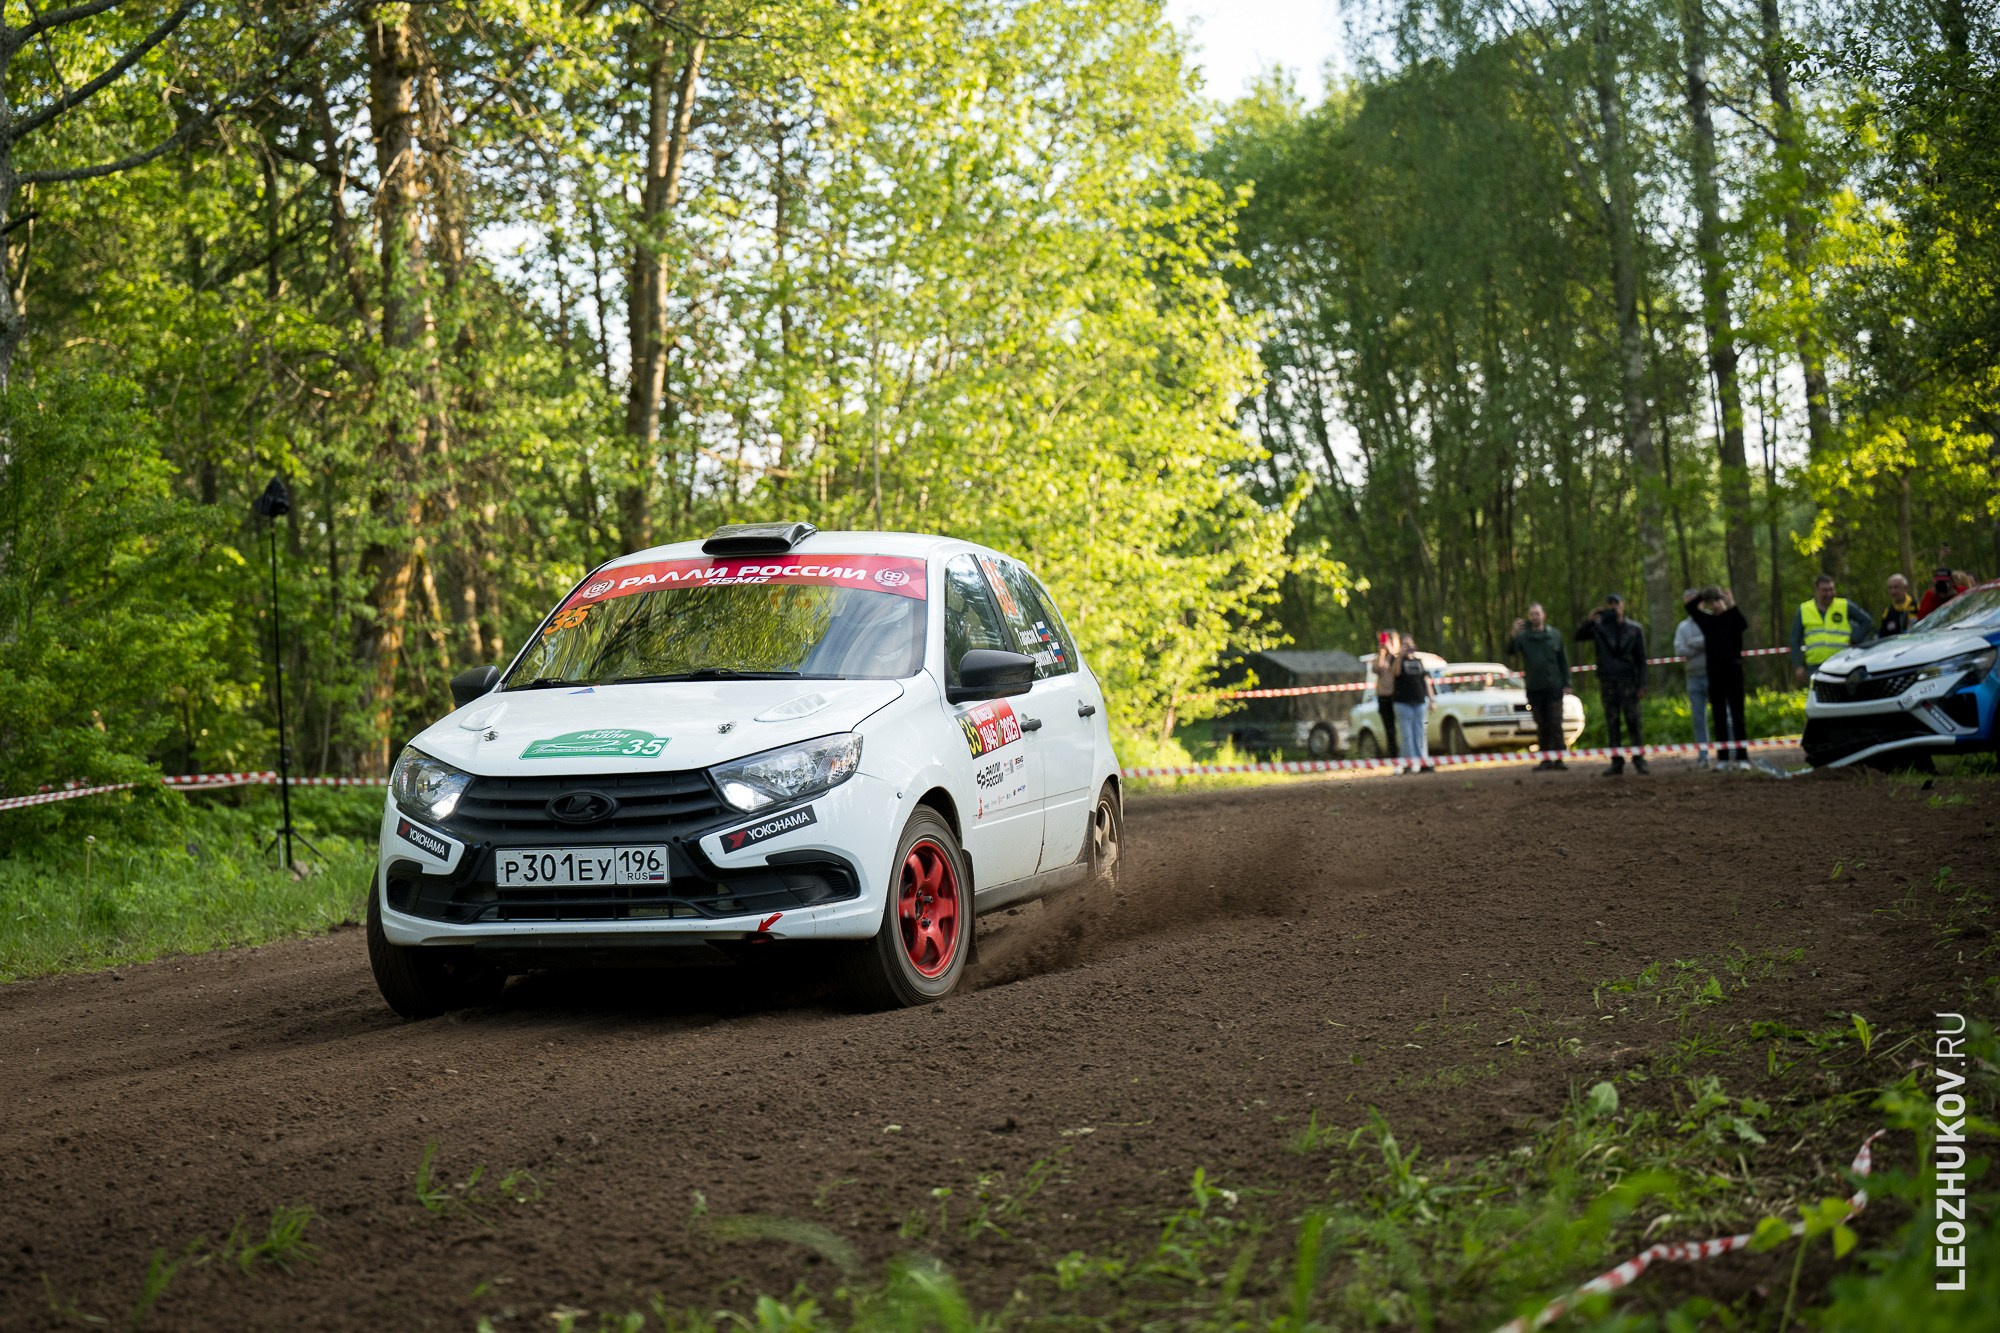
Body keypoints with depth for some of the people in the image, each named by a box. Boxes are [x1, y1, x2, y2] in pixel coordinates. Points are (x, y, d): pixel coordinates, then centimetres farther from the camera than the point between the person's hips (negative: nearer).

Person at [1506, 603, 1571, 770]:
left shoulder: (1554, 635, 6)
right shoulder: (1523, 636, 2)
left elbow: (1563, 660, 9)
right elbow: (1511, 652, -14)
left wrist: (1566, 683, 2)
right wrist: (1514, 635, -30)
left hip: (1554, 687, 0)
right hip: (1534, 688, 0)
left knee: (1555, 723, -4)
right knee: (1541, 725, 6)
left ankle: (1558, 758, 0)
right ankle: (1546, 759, 12)